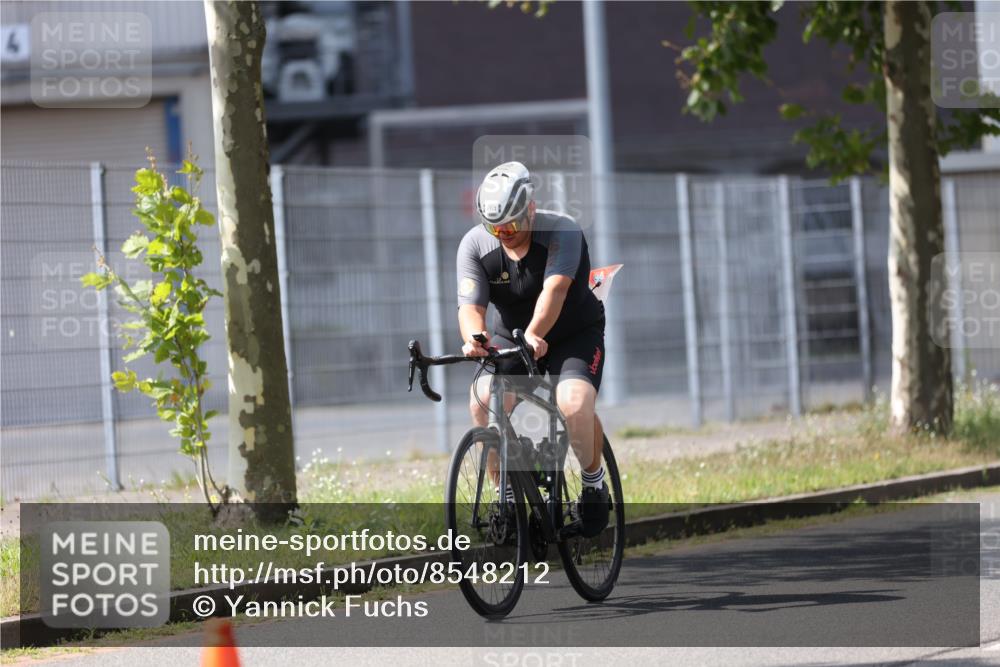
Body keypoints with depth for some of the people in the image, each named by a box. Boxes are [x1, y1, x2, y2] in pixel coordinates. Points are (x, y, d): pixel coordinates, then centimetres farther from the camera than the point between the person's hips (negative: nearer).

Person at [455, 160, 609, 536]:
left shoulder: (561, 232, -25)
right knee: (482, 403, -25)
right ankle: (506, 493, -7)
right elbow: (470, 305, -23)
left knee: (575, 403, -30)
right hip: (510, 336, 3)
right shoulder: (475, 245, -15)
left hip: (574, 335, -3)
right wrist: (474, 338, -47)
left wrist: (534, 336, -57)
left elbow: (555, 288, -39)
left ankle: (594, 481, -2)